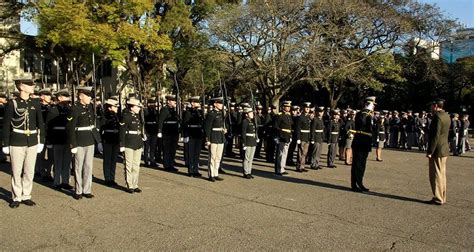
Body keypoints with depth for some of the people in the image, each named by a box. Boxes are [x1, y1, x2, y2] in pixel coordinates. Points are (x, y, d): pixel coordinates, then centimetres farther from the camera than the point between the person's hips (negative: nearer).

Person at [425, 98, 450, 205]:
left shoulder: (437, 116, -18)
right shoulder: (446, 116, 12)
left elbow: (435, 135, -21)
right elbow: (444, 133, 15)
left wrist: (430, 151, -19)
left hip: (437, 150, -10)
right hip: (444, 149, 10)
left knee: (436, 175, -2)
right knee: (442, 174, 15)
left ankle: (438, 199, 4)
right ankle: (442, 197, 24)